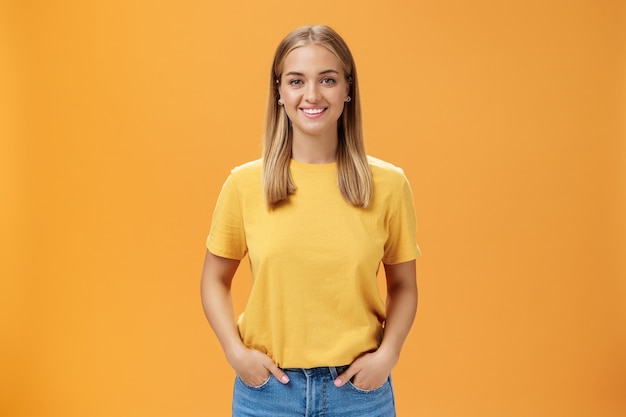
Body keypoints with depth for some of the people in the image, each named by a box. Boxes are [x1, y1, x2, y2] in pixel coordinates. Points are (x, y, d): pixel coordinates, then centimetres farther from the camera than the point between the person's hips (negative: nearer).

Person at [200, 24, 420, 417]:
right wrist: (236, 352, -8)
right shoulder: (244, 183, -5)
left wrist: (387, 355, -9)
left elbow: (403, 284, 4)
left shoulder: (388, 184, -5)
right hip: (266, 385, 0)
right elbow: (215, 279, 5)